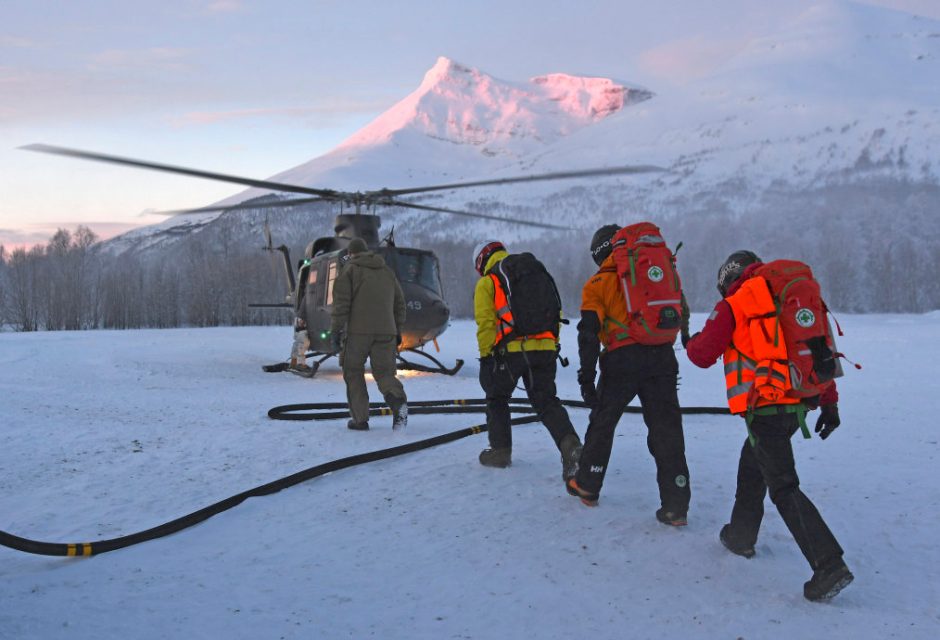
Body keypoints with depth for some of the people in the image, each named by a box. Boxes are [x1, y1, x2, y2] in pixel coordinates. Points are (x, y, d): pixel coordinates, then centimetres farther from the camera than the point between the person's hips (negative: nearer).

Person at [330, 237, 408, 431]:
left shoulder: (349, 270, 2)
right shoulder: (387, 271, 17)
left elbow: (341, 303, -7)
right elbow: (399, 304, 18)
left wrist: (335, 331, -4)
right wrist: (397, 332, 23)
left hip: (358, 332, -3)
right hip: (385, 333, 4)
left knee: (353, 372, 12)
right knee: (384, 373, 7)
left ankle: (360, 418, 9)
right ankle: (398, 401, -23)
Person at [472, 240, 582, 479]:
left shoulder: (487, 283, 4)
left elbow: (485, 323, -4)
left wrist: (485, 356, 3)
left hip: (510, 350, -4)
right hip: (545, 349, 4)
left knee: (497, 398, 18)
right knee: (546, 401, 8)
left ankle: (500, 450, 22)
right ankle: (570, 443, -14)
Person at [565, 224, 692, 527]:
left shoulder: (598, 284, 4)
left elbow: (589, 334, -4)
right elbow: (681, 315, 20)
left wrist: (586, 377, -3)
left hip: (622, 362, -3)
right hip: (662, 358, 3)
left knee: (602, 422, 16)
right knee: (666, 429, 3)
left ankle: (587, 485, 28)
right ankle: (676, 505, 0)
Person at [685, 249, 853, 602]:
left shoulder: (732, 307, -3)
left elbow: (703, 355, -1)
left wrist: (692, 342, 23)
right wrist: (829, 403, 16)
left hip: (765, 407, -7)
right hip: (798, 404, 8)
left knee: (783, 487, -8)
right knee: (752, 465, 26)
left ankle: (829, 565, -16)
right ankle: (741, 535, 37)